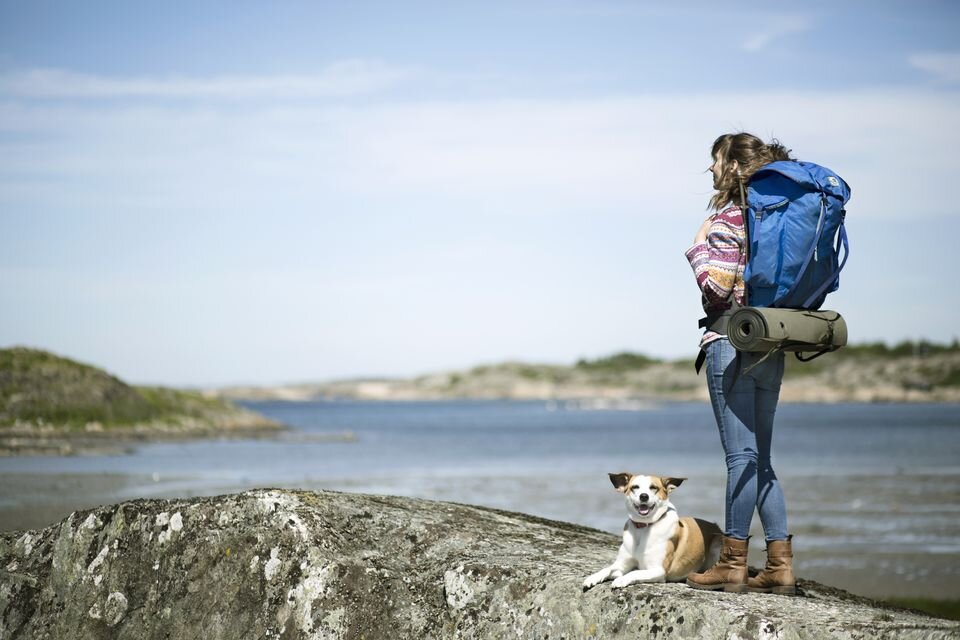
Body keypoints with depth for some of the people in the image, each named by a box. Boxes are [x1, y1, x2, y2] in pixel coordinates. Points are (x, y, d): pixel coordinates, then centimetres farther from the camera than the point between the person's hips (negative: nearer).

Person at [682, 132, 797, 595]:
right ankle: (780, 565, 9)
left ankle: (733, 562, -4)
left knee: (742, 455, -8)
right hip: (772, 347, 8)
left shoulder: (727, 219, -10)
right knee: (760, 459, 11)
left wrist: (698, 249, -4)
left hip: (733, 342, -8)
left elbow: (717, 288, -17)